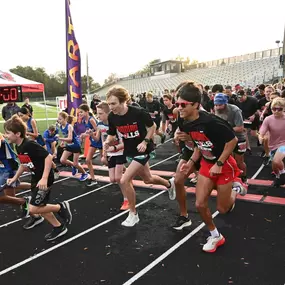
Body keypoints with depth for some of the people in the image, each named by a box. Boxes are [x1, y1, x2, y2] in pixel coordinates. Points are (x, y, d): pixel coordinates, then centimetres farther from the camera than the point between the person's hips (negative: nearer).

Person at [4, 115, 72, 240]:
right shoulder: (18, 147, 3)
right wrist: (15, 178, 17)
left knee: (33, 209, -10)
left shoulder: (30, 145, -26)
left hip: (44, 179, -9)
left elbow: (49, 157, -28)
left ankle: (62, 207, 9)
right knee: (40, 206, 13)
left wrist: (44, 178, -32)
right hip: (35, 178, 9)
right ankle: (59, 227, 29)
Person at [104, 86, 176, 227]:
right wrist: (107, 142, -19)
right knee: (147, 179, 23)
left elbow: (152, 126, -9)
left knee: (124, 181, -15)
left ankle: (133, 214, 6)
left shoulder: (138, 112, -25)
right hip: (129, 151, 7)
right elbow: (112, 135, 2)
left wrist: (145, 142, -21)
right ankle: (170, 184, 55)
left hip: (142, 150, -6)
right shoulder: (112, 117, -11)